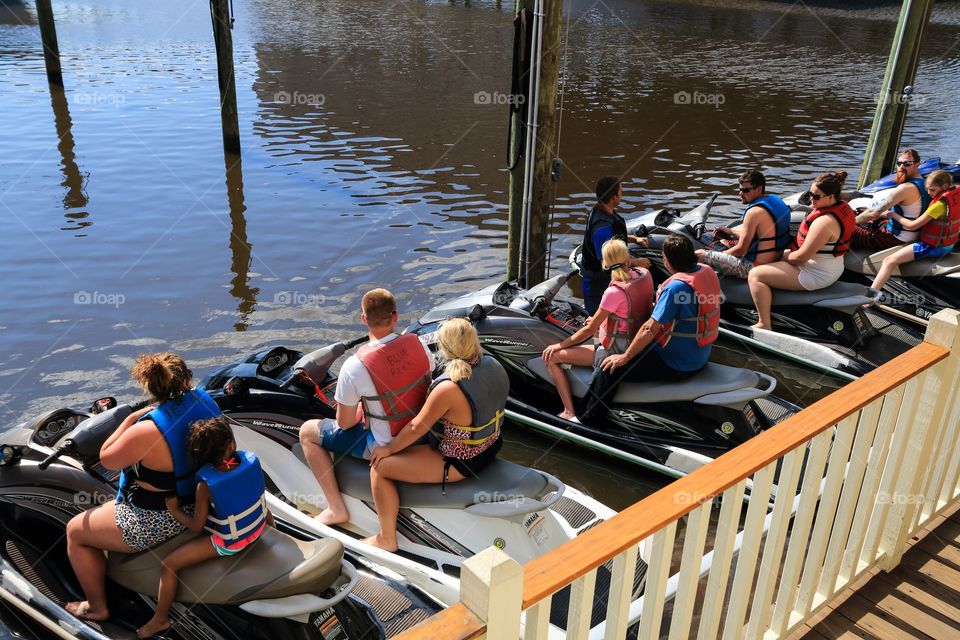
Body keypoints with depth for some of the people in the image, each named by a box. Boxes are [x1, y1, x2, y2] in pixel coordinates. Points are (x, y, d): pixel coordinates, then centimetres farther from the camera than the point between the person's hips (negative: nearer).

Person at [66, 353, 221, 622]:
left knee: (74, 531, 16)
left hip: (159, 521, -8)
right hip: (200, 502, 8)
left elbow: (106, 459, -15)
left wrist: (130, 418, -11)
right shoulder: (204, 399, -12)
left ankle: (96, 607, 31)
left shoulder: (147, 431, -33)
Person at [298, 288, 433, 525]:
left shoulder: (355, 366, -27)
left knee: (307, 431, 9)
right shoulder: (418, 343, -12)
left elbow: (345, 423, -16)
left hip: (385, 446, -6)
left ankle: (336, 509, 10)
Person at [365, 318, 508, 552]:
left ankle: (386, 539, 14)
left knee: (379, 467, -1)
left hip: (460, 463, -9)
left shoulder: (449, 388, -32)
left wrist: (388, 448, -4)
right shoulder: (493, 365, -8)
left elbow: (417, 427, -21)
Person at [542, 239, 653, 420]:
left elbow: (589, 330, -20)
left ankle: (569, 412, -6)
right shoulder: (644, 274, -5)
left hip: (616, 353, -9)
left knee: (552, 357, -6)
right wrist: (600, 319, 20)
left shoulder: (615, 292, -28)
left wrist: (560, 345, -7)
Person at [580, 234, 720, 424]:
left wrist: (624, 357, -17)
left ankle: (586, 423, 3)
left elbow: (651, 328, -26)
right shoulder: (708, 272, -2)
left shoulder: (676, 287, -29)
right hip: (701, 356, 10)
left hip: (677, 366, -10)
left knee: (609, 369, -8)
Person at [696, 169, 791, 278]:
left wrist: (718, 255, -2)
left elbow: (741, 250, -20)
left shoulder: (754, 212, -24)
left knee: (700, 254, -11)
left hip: (756, 268, -11)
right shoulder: (775, 200, 6)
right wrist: (731, 232, 18)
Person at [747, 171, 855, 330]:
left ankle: (764, 325, -9)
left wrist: (784, 256, -6)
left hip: (815, 275, -11)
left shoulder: (824, 221, -31)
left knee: (755, 274, -12)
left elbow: (802, 256, -27)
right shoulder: (843, 207, 2)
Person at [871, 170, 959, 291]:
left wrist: (893, 214, -7)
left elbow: (912, 226, -19)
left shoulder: (940, 204, -24)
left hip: (932, 247, -10)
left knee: (889, 261, -19)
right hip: (949, 244, 10)